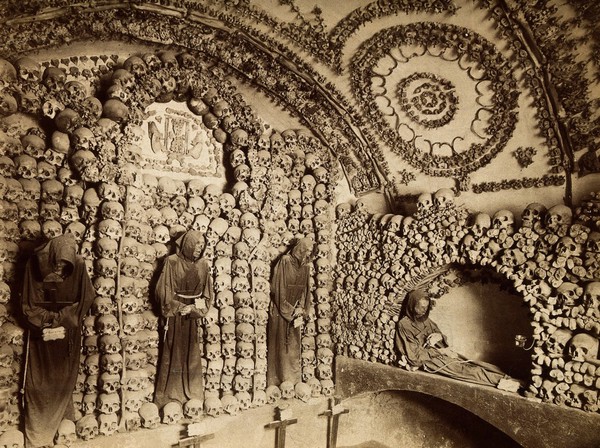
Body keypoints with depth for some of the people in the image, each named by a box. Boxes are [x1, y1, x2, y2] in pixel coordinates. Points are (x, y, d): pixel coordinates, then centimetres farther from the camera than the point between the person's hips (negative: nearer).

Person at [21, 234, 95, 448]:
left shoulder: (78, 265, -16)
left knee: (64, 380, 9)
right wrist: (46, 325, -18)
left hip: (68, 331, 0)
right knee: (39, 382, 4)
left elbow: (85, 300, -10)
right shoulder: (35, 264, -15)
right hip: (41, 330, 0)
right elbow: (28, 305, -9)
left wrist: (61, 324, -16)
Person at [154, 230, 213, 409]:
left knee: (191, 355, 8)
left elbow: (207, 293, 5)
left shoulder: (203, 264, 4)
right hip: (174, 314, -4)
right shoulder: (172, 262, -8)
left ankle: (191, 395, 19)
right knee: (172, 355, 1)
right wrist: (180, 307, -11)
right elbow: (163, 290, -9)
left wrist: (193, 308, -9)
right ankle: (168, 397, 12)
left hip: (192, 316, 4)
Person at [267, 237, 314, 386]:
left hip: (294, 310, 6)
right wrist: (289, 309, -13)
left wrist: (301, 309, -3)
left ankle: (293, 379, 18)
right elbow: (278, 287, -15)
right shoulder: (285, 261, -13)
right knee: (279, 344, 0)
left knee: (293, 345, 9)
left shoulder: (305, 266, 6)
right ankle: (275, 381, 10)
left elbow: (305, 290, 9)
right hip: (280, 310, -6)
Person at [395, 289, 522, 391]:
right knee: (460, 368, -29)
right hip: (426, 360, -7)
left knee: (471, 364, -15)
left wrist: (439, 336, -8)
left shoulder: (426, 320, 14)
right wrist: (441, 351, -14)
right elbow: (414, 353, -13)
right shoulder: (403, 325, -9)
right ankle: (500, 382, -39)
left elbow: (441, 336, 18)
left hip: (440, 353, 7)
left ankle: (509, 380, -26)